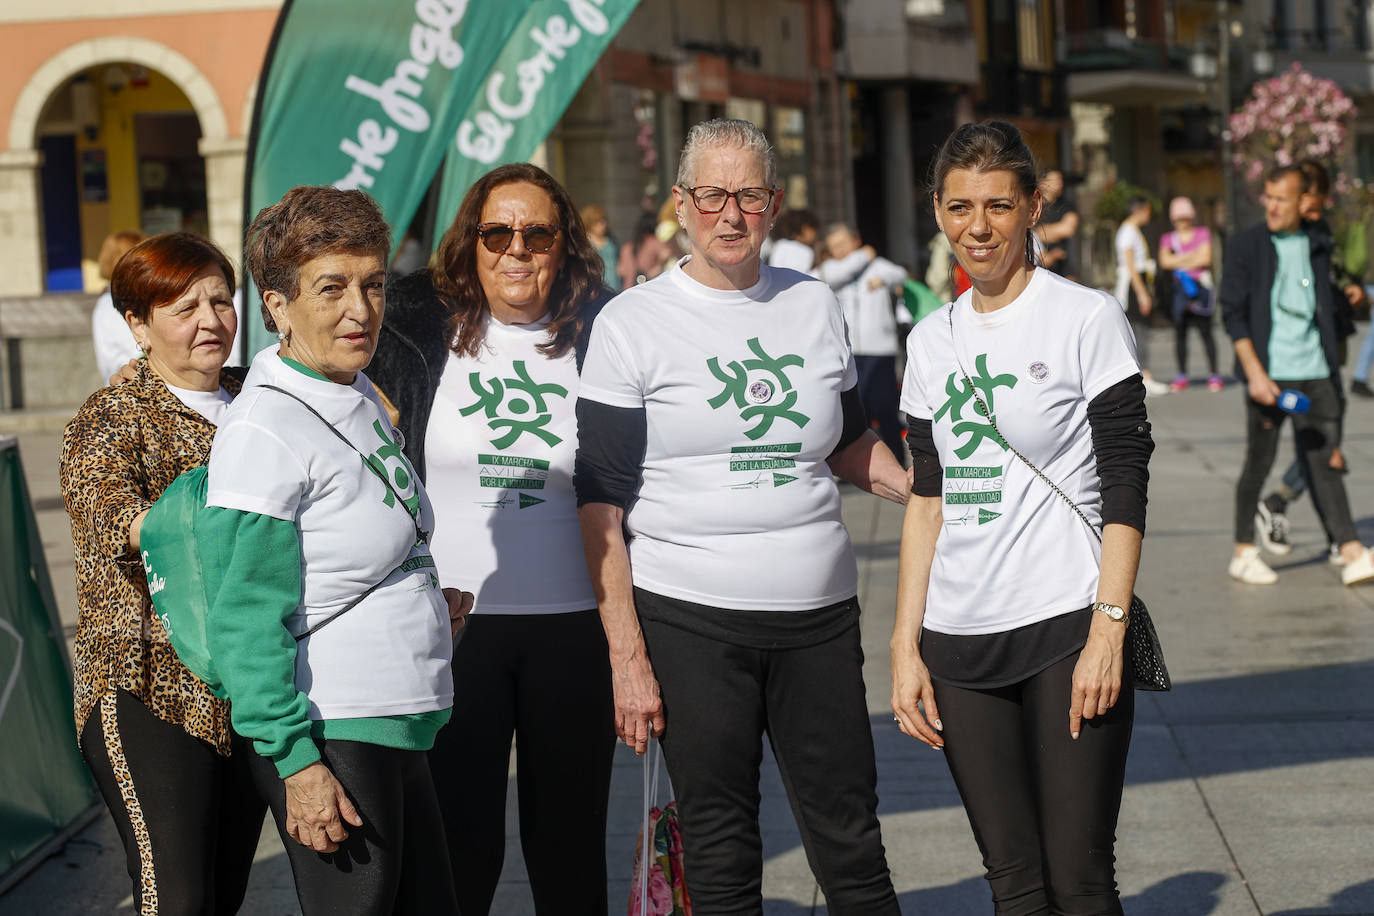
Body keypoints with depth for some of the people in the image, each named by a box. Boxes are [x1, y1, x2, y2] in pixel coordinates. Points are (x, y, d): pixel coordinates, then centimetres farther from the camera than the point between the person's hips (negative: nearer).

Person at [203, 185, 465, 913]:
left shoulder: (357, 395, 12)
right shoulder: (263, 429, -16)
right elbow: (246, 622, -18)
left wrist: (421, 602, 12)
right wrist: (297, 763, -20)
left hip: (398, 729, 9)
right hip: (331, 741, -9)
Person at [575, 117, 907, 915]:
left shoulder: (814, 305, 9)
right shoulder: (633, 324, -2)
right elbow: (601, 503, -4)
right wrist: (627, 658, -10)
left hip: (819, 614, 3)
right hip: (689, 620, -3)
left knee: (851, 844, 5)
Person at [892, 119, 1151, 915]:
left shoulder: (1087, 319, -3)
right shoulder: (933, 341, 12)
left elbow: (1126, 487, -6)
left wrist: (1107, 632, -14)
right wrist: (906, 647, 9)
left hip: (1067, 627, -5)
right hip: (961, 641, 5)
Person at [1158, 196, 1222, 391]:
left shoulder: (1203, 233, 8)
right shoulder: (1168, 238, 12)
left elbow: (1206, 258, -3)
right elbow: (1165, 261, -3)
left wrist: (1180, 264, 0)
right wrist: (1192, 255, -6)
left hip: (1200, 286, -2)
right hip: (1179, 288, 2)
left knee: (1205, 330, -6)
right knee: (1180, 331, -1)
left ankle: (1213, 374, -4)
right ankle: (1181, 374, 6)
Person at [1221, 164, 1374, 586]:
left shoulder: (1318, 245, 11)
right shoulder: (1248, 245, -2)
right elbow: (1233, 312, -5)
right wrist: (1255, 372, -13)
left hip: (1314, 371, 3)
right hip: (1269, 371, -3)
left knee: (1324, 460, -2)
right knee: (1259, 462, 3)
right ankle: (1243, 552, 17)